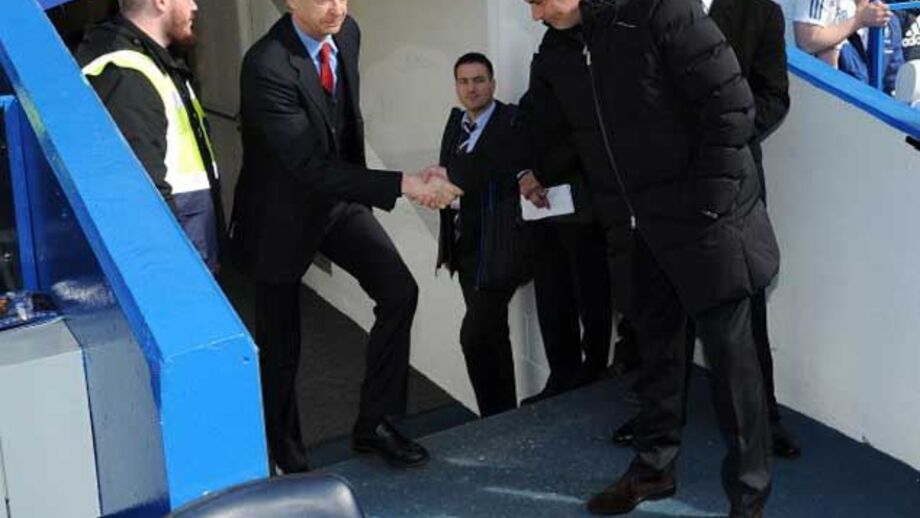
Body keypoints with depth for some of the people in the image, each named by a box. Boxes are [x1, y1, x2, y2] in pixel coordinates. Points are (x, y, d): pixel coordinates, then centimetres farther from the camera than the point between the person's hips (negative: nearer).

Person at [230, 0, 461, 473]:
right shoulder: (265, 66, -29)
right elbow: (313, 168, -33)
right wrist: (404, 185, -37)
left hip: (338, 194, 6)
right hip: (282, 211, -6)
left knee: (399, 290, -7)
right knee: (280, 345, 6)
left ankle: (375, 422, 9)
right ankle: (287, 457, 27)